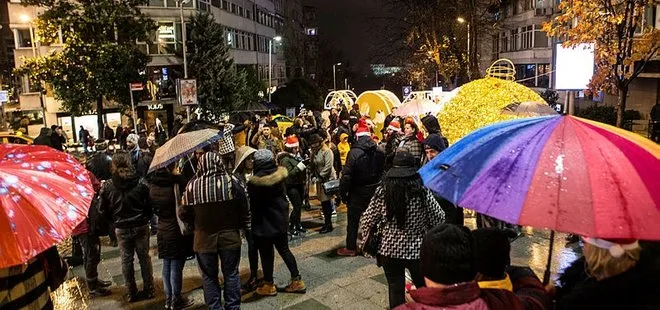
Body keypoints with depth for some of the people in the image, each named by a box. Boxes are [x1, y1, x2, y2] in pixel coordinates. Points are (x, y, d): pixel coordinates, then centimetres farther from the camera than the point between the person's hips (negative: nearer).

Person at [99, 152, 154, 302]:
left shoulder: (108, 186, -8)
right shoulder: (140, 183, -10)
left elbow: (104, 210, -2)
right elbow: (149, 205, -6)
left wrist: (115, 220, 15)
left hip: (121, 229, 0)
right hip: (140, 226, 0)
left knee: (126, 260, 11)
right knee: (144, 257, 11)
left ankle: (131, 293, 19)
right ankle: (148, 290, 18)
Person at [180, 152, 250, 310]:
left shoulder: (192, 186, -10)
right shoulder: (231, 182, -12)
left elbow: (184, 213, -2)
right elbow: (245, 207, -6)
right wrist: (242, 226, 10)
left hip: (204, 238, 0)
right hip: (230, 236, 0)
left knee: (209, 276, 16)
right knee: (231, 274, 15)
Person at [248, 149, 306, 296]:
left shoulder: (255, 181, -20)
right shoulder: (280, 174, -3)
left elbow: (253, 205, -12)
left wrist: (250, 223, 1)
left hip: (265, 223, -6)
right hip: (281, 220, 6)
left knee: (266, 254, 8)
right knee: (284, 250, 16)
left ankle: (269, 286, 21)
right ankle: (297, 281, 21)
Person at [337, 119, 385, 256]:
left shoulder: (354, 153, -18)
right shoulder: (379, 152, -3)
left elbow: (347, 175, -18)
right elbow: (383, 171, 1)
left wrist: (343, 193, -9)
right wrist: (378, 187, 10)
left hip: (357, 193, -4)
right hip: (374, 192, 5)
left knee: (353, 220, 7)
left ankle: (351, 248, 15)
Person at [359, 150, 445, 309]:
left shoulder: (382, 192, -12)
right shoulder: (423, 192, -14)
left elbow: (366, 222, -6)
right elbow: (439, 220, -5)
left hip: (389, 250, 0)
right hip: (418, 250, 0)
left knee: (395, 290, 16)